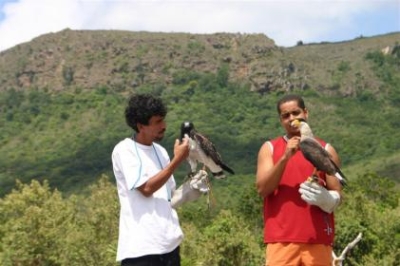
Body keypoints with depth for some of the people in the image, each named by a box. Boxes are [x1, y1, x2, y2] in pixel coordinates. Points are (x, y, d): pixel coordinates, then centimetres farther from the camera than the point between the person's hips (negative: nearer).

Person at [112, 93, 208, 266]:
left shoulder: (160, 151, 13)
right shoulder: (124, 150, -7)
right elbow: (146, 188, -15)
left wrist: (190, 189, -3)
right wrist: (177, 160, -12)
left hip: (169, 244, 7)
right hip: (140, 247, -7)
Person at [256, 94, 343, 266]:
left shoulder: (325, 150, 9)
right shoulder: (269, 148, 8)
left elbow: (337, 195, 8)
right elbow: (262, 188, -6)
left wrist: (324, 198, -16)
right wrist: (285, 157, -16)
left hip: (318, 239, 1)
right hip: (281, 238, -1)